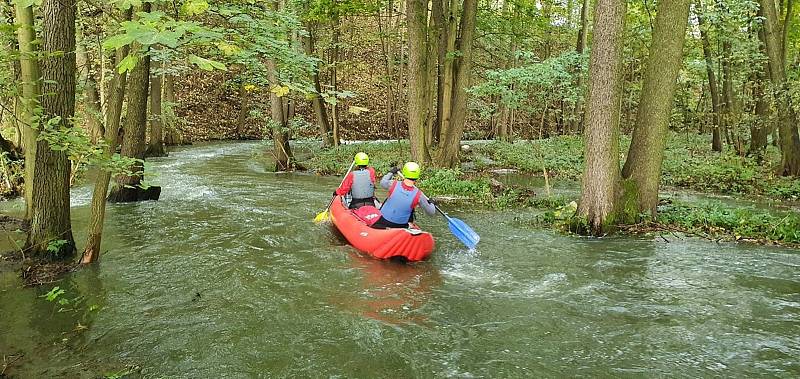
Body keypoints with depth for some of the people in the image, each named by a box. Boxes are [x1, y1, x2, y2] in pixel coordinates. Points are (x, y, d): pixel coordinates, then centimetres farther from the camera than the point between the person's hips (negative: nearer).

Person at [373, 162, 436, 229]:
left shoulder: (394, 184, -18)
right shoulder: (418, 195, -19)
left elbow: (383, 182, 7)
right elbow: (431, 212, -6)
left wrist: (391, 172, 22)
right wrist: (432, 203, 15)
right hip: (400, 225, 0)